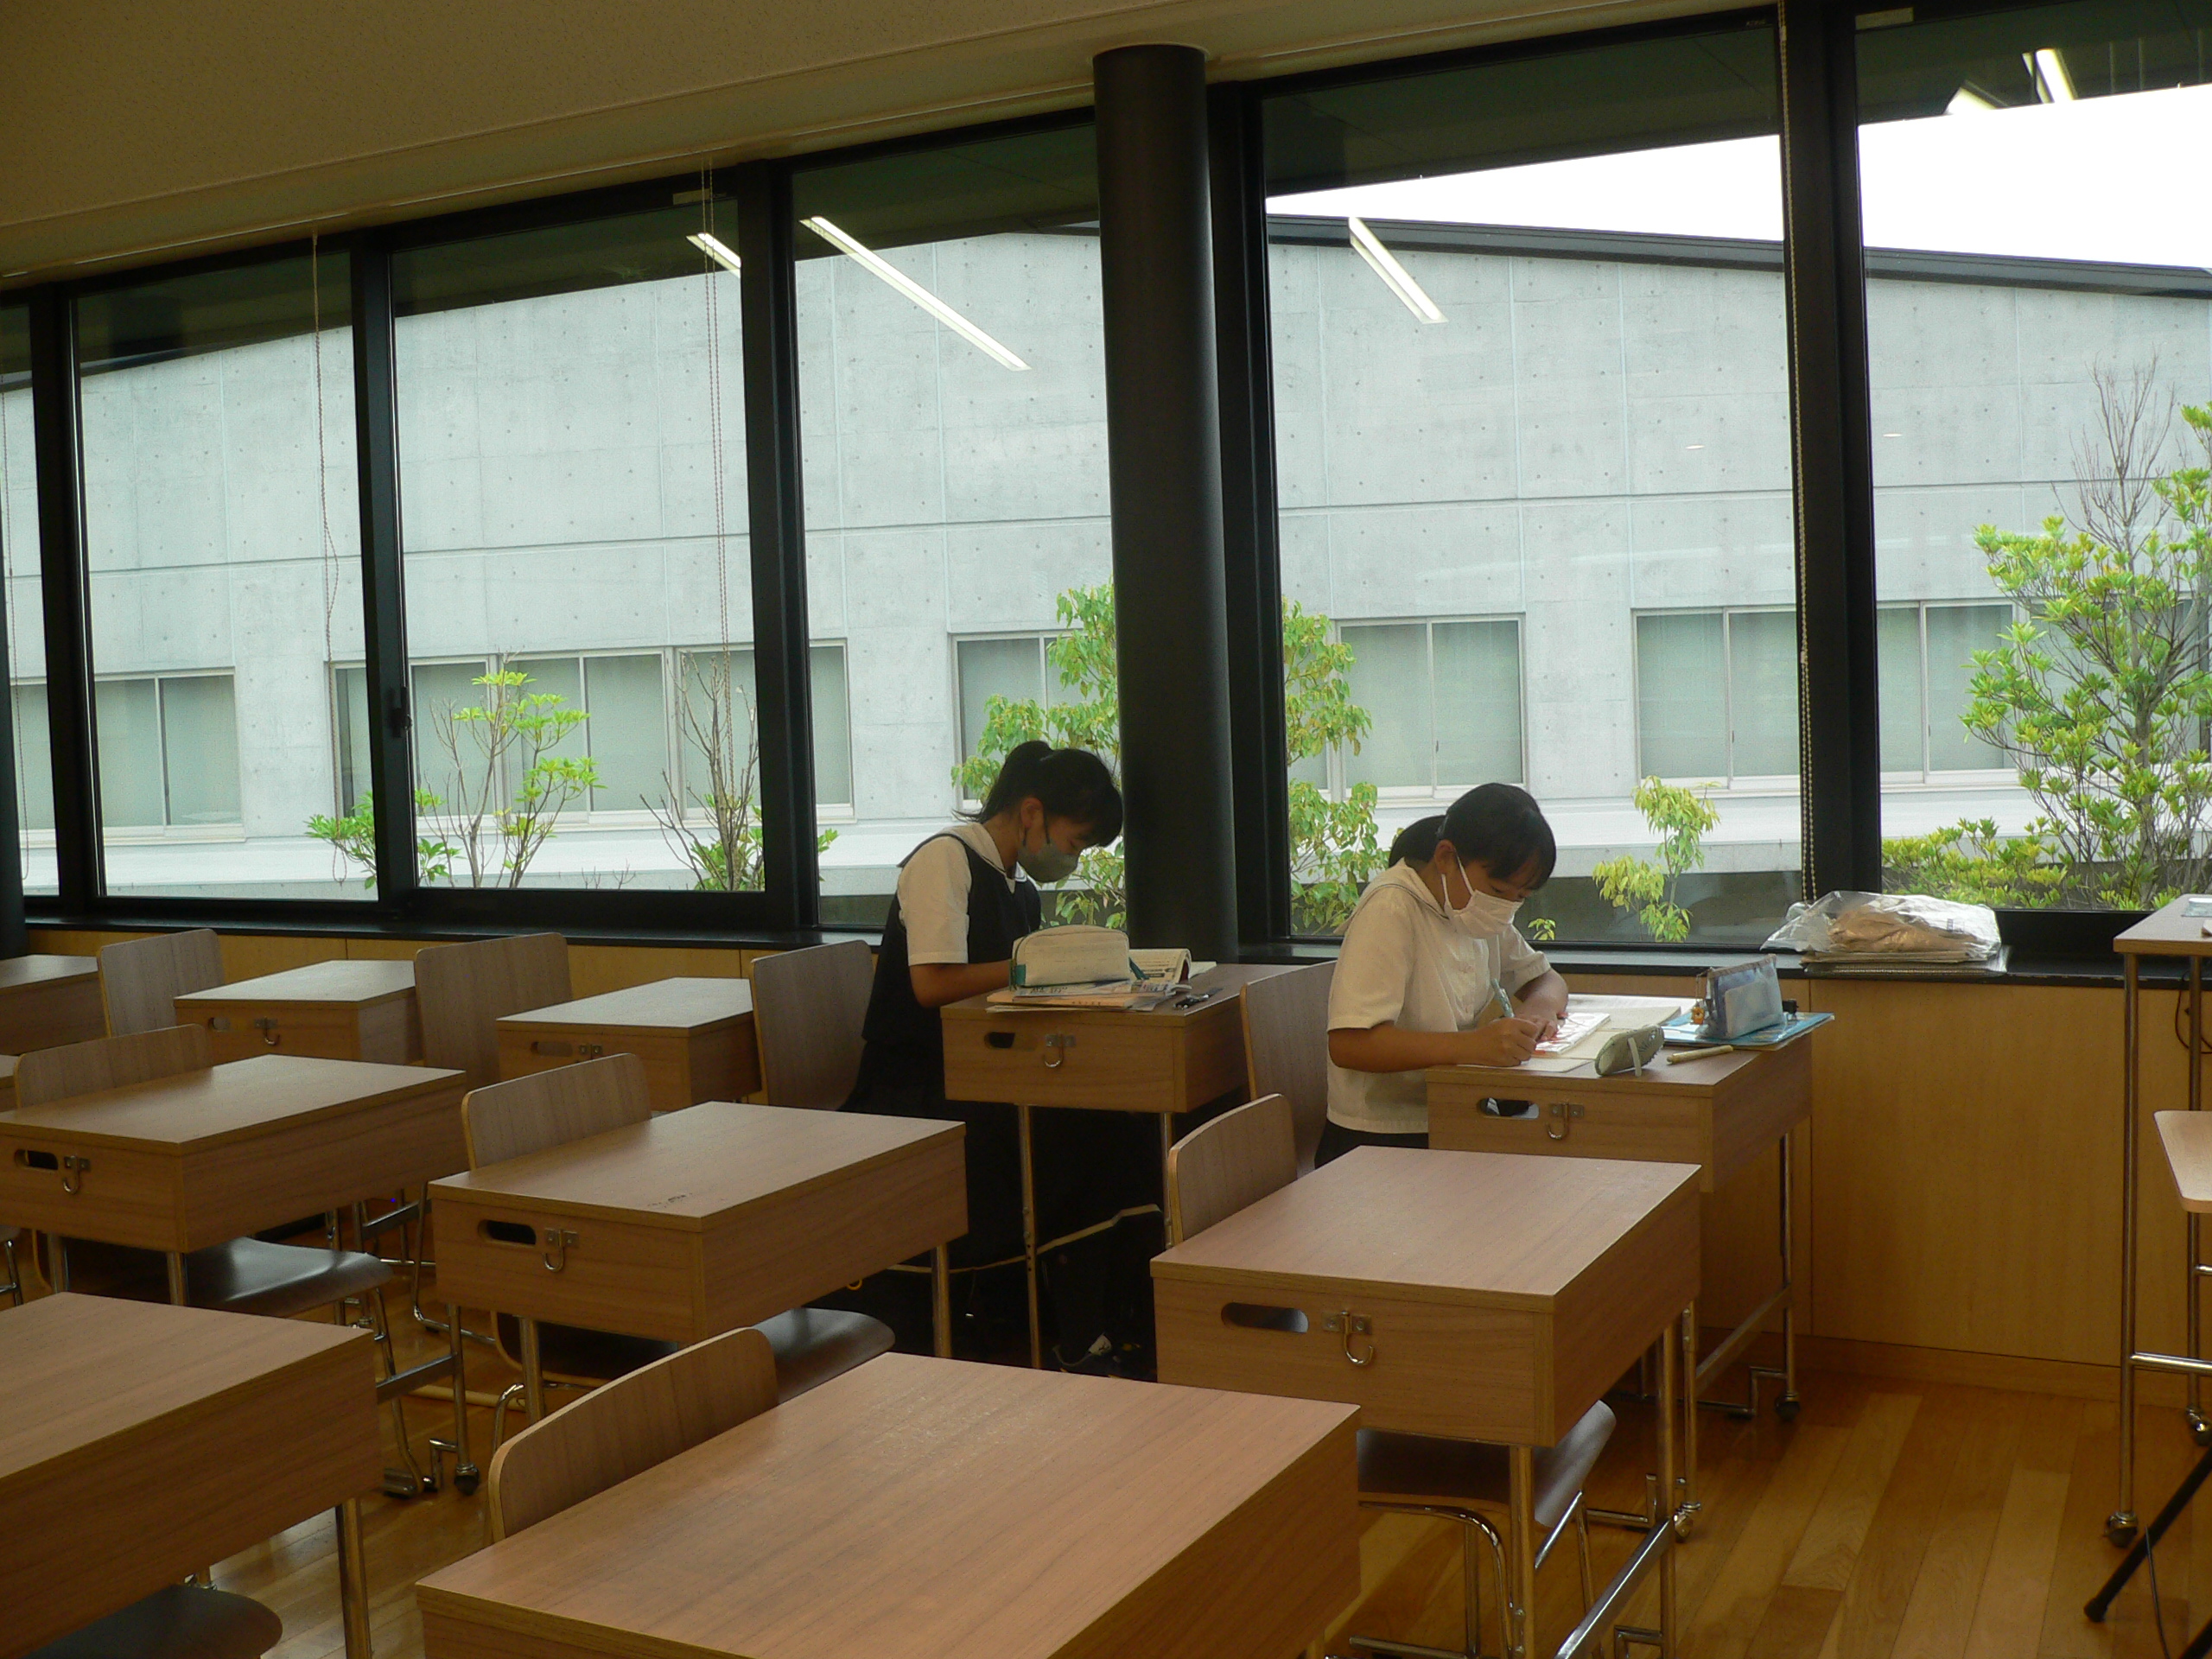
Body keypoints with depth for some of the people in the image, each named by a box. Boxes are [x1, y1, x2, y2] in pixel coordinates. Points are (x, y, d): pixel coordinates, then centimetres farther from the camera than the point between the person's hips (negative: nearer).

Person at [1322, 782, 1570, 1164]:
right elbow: (1348, 1044, -27)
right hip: (1379, 1145, -8)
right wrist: (1472, 1045, -37)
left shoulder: (1474, 903, 9)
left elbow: (1547, 979, 22)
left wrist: (1539, 1005, -3)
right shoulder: (1391, 911, -17)